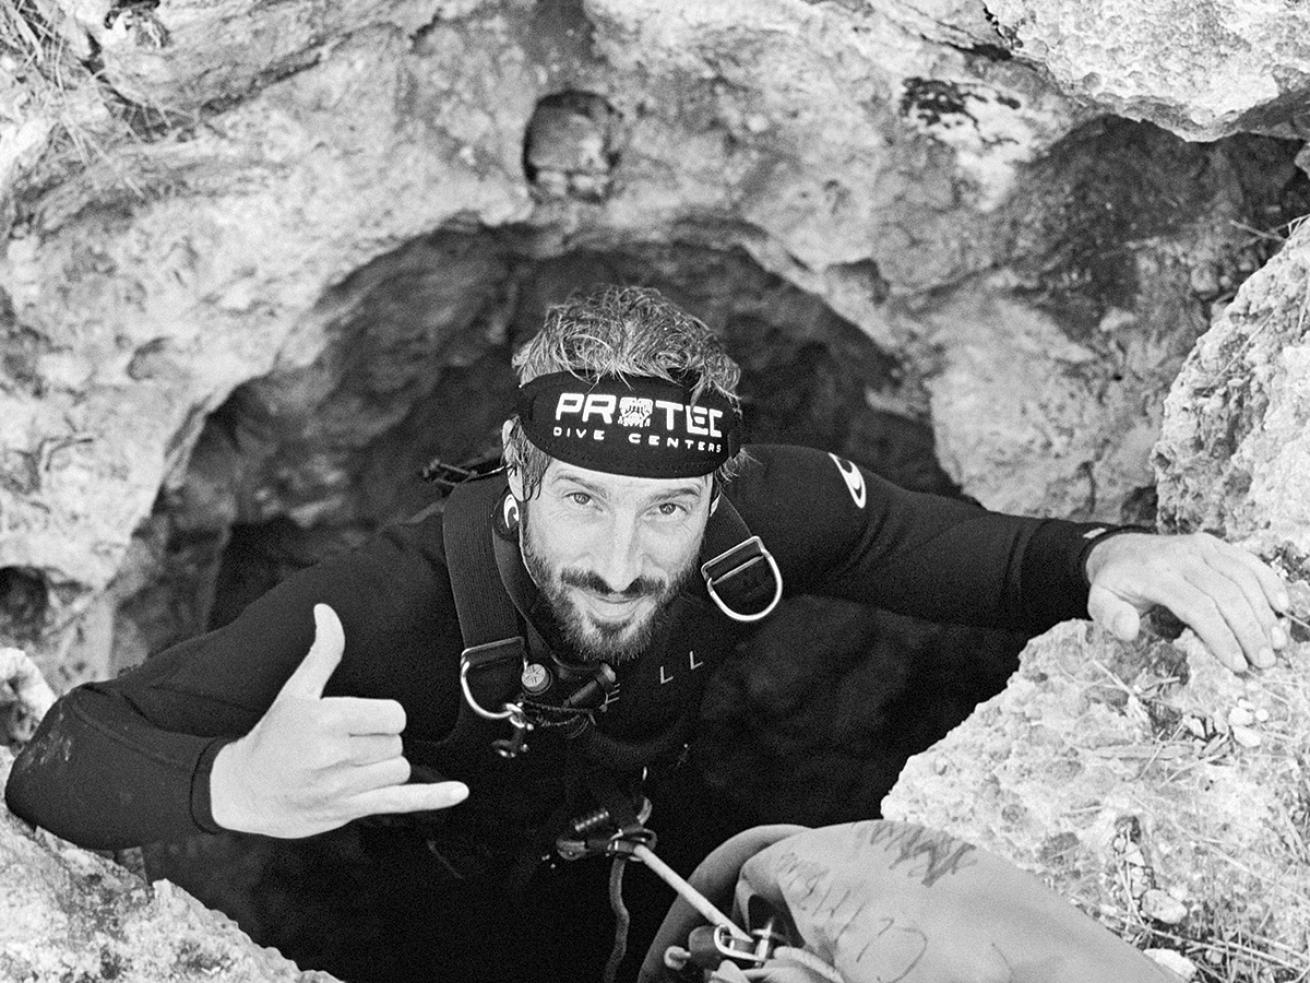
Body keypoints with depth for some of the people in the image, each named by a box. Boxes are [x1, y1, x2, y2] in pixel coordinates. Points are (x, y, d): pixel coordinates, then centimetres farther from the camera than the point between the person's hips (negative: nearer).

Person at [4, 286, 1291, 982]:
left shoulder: (767, 511, -32)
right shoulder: (400, 605, -42)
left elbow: (992, 559, -17)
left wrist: (1108, 557, -41)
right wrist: (232, 786, -66)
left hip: (663, 863, 3)